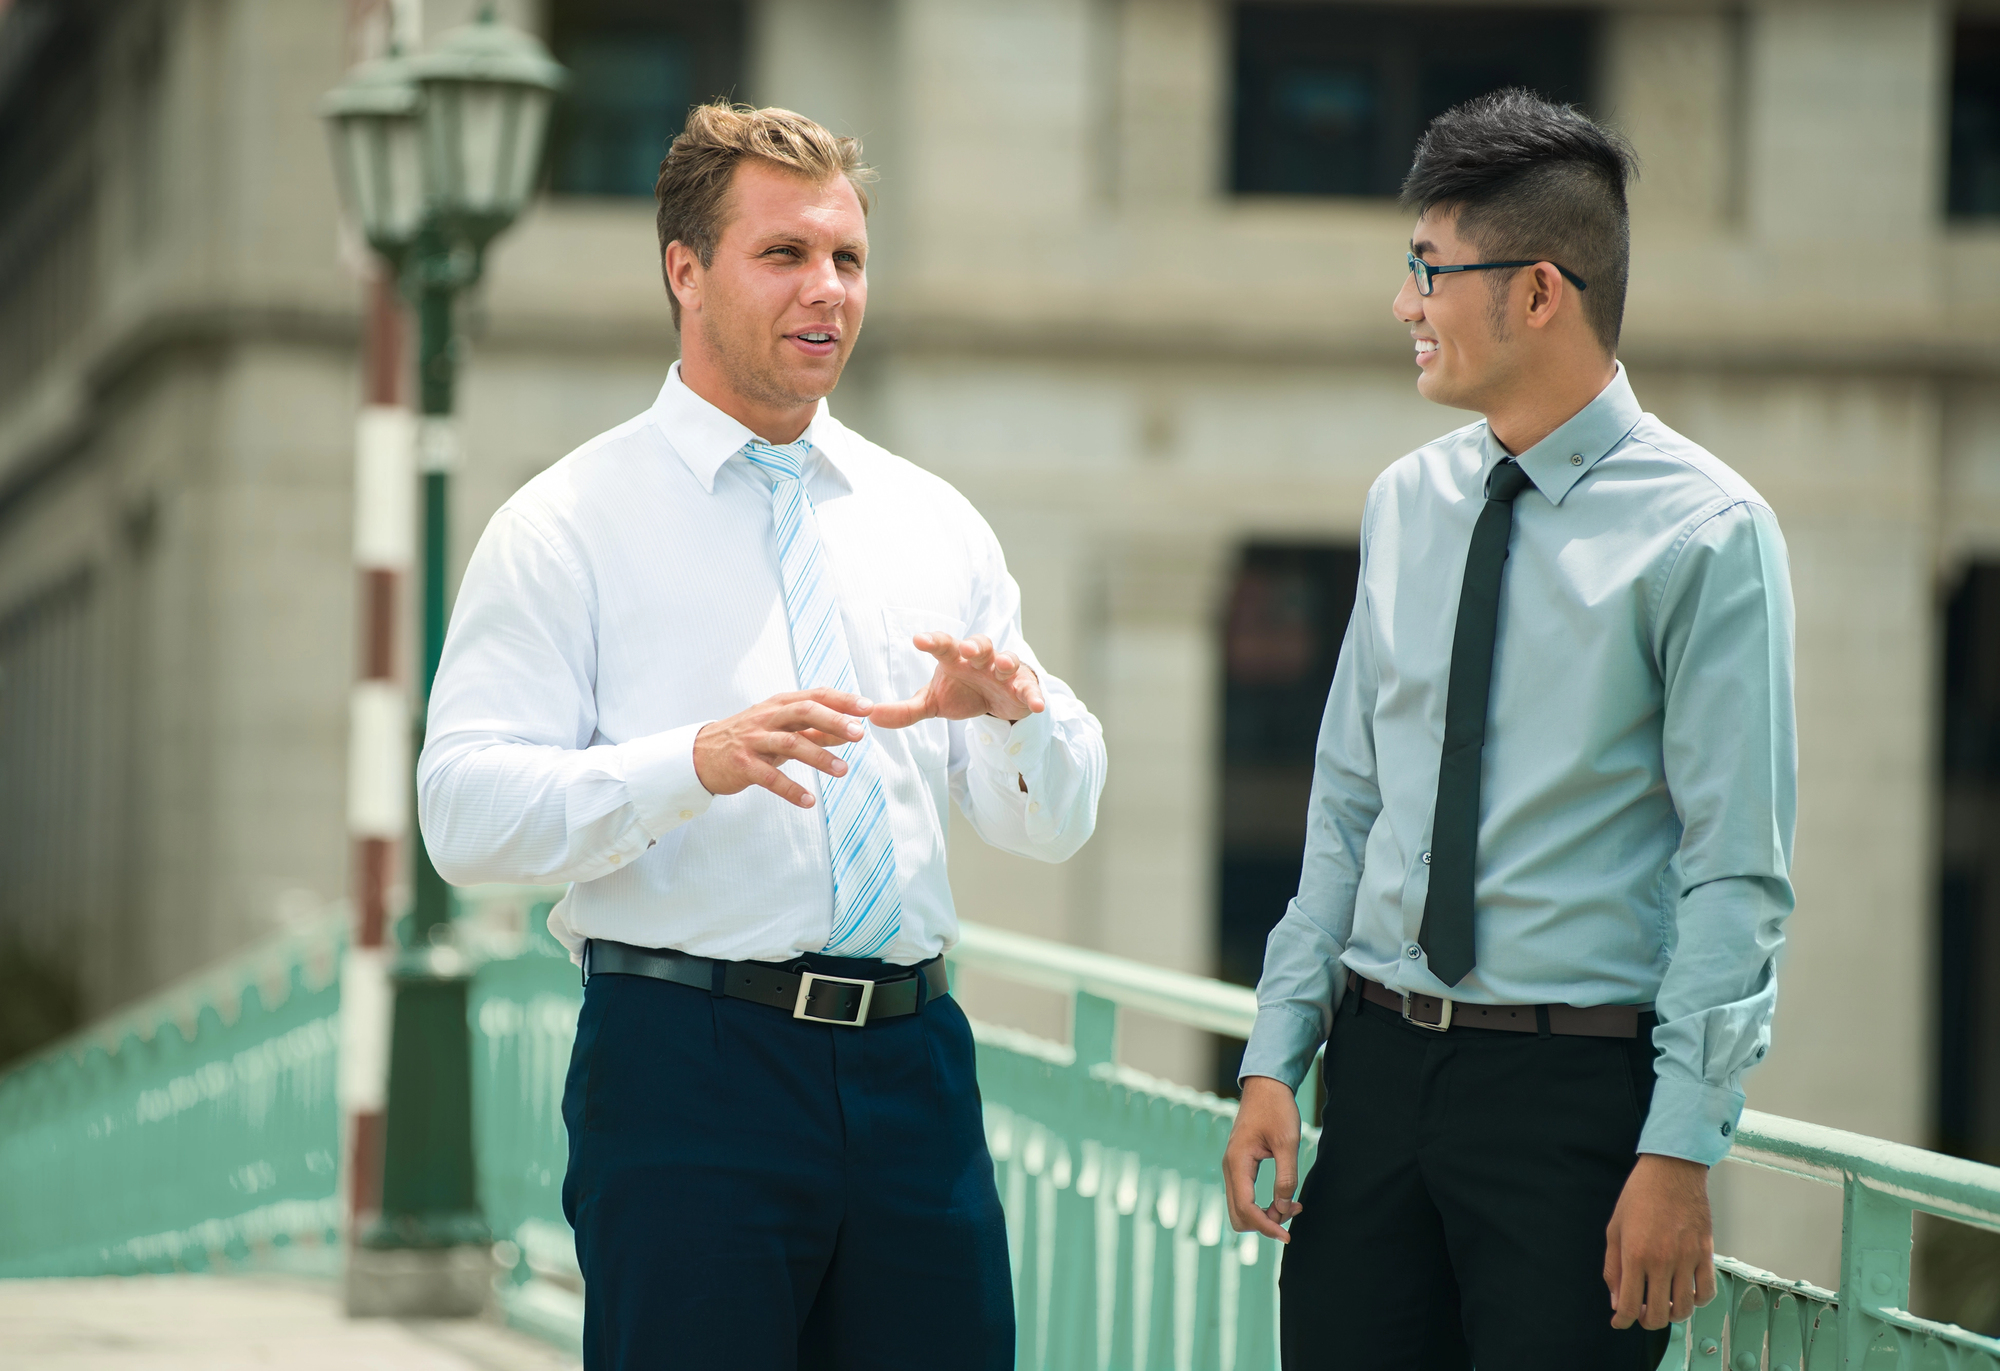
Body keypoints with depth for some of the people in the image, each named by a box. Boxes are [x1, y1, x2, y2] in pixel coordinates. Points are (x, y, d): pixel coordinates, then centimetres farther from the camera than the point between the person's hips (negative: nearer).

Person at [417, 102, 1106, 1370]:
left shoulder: (933, 524, 15)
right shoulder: (569, 526, 0)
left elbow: (1053, 826, 12)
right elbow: (466, 812, -11)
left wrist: (1018, 709, -10)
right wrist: (695, 762, -25)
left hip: (913, 1067, 4)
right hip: (684, 1063, -4)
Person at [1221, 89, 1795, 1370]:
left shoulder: (1707, 533, -8)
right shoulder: (1406, 505, 10)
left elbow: (1737, 876, -11)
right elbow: (1347, 807, 13)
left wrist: (1680, 1153, -15)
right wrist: (1276, 1059, 5)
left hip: (1580, 1085, -5)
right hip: (1381, 1067, 5)